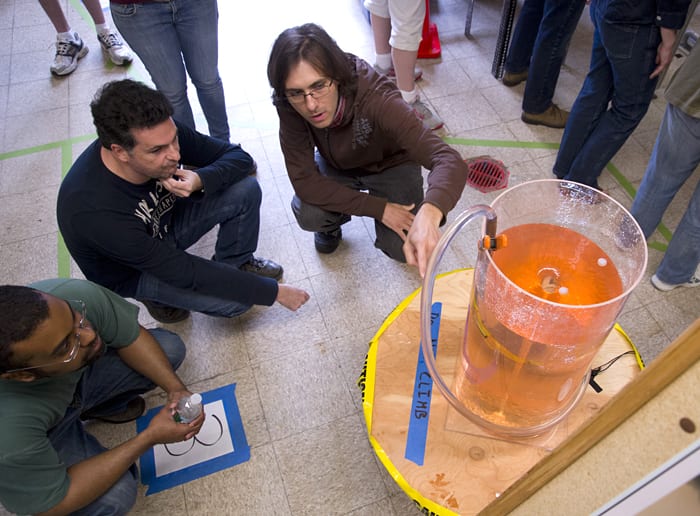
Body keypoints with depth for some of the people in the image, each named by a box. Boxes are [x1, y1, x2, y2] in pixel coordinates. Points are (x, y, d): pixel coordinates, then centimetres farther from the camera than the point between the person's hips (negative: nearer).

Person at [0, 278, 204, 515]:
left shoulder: (78, 295, -35)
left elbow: (131, 337, -14)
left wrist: (175, 388, -26)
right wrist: (149, 438, -29)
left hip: (81, 376, 4)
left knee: (170, 347, -2)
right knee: (115, 497, -23)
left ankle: (85, 405, 16)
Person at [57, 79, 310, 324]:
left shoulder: (163, 134, -26)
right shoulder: (95, 212, -39)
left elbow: (239, 156, -14)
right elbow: (184, 272, -33)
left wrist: (201, 180, -38)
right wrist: (273, 291, -29)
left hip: (165, 220, 5)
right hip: (131, 271, -5)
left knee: (246, 189, -17)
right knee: (235, 300, -23)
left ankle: (234, 263, 9)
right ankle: (158, 295, 6)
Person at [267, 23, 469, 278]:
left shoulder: (376, 98, -40)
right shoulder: (289, 107, -30)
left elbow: (450, 160, -48)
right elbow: (304, 180, -26)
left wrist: (429, 214, -69)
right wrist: (378, 208, -29)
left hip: (391, 164, -2)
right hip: (337, 167, 2)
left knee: (402, 248, -20)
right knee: (307, 214, -26)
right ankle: (333, 221, 11)